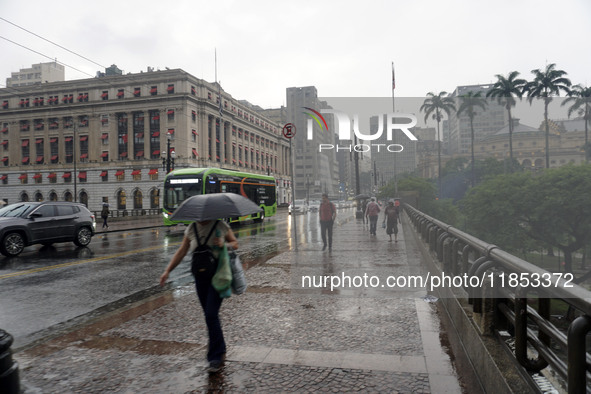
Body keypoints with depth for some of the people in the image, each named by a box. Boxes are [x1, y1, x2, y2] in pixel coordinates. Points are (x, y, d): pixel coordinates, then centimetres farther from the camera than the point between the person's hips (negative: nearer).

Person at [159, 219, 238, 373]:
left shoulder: (221, 226, -6)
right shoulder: (191, 229, 5)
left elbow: (235, 243, 4)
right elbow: (181, 252, 9)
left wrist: (224, 245, -17)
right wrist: (167, 271, 2)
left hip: (217, 274, -5)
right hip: (200, 275, 5)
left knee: (211, 314, -12)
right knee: (209, 315, 10)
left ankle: (216, 357, -1)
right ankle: (220, 350, 29)